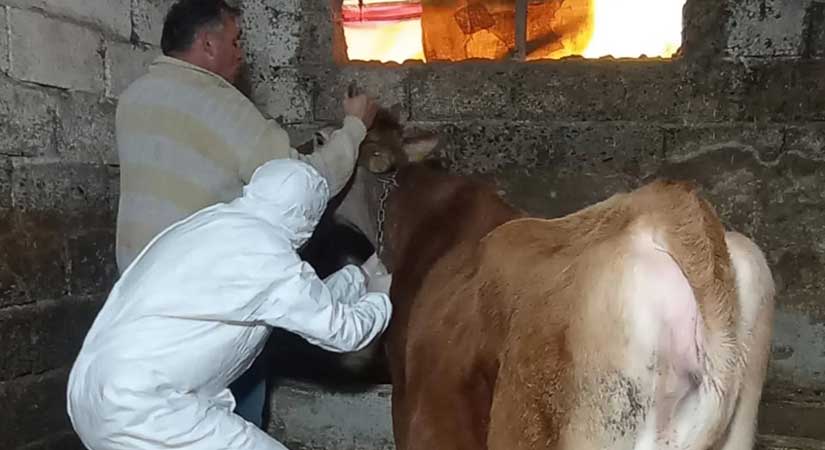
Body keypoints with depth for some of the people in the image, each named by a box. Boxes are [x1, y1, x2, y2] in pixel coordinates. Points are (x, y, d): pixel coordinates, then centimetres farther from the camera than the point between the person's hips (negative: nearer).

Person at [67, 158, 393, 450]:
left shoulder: (218, 224, 11)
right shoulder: (266, 257, -16)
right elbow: (342, 331, -3)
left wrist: (360, 275, 31)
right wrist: (380, 297, 15)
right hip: (136, 408, -10)